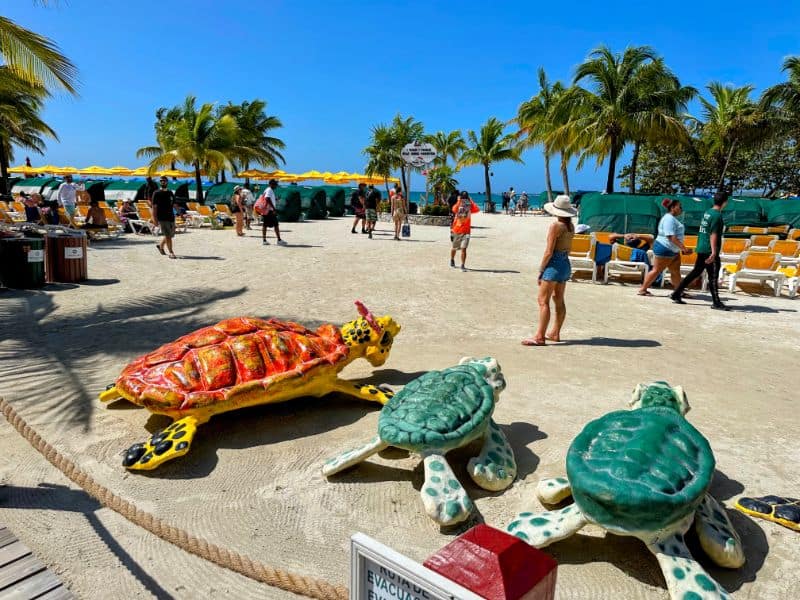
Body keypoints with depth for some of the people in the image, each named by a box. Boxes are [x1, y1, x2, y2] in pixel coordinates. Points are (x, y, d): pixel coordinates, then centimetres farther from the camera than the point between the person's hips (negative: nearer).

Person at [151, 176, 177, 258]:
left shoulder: (170, 193, 13)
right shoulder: (157, 194, -3)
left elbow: (174, 205, 18)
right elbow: (154, 207, -6)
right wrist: (154, 219, -13)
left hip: (171, 217, 6)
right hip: (162, 218, -6)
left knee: (171, 235, 12)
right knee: (167, 235, -9)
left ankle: (160, 245, 36)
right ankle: (171, 253, -4)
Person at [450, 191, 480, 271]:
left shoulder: (469, 208, 1)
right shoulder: (457, 206, -6)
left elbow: (477, 209, -20)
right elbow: (454, 210, -31)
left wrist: (471, 201, -14)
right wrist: (459, 201, -28)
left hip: (466, 232, 0)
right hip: (456, 231, 0)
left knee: (463, 249, -15)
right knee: (453, 248, 18)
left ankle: (463, 265, -10)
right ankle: (452, 260, 44)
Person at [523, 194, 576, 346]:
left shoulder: (555, 226, -16)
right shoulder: (570, 226, 8)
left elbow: (549, 252, -17)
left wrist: (540, 270, -11)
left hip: (554, 264, -9)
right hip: (566, 264, 9)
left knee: (543, 301, -7)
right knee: (559, 300, 16)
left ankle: (539, 337, -7)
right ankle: (555, 333, 24)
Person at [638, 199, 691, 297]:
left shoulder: (672, 218, 15)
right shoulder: (669, 219, -18)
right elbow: (671, 237, -26)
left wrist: (682, 248, 20)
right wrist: (684, 248, -26)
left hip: (673, 250, 10)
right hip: (664, 249, -10)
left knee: (676, 271, 10)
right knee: (656, 270, -4)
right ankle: (642, 289, 4)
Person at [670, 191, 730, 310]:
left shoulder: (707, 212, 13)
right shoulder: (717, 215, -14)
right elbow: (713, 235, -21)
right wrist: (714, 252, -24)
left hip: (701, 249, 9)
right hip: (709, 251, -9)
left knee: (696, 272, 14)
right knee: (713, 277, -2)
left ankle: (676, 294, 14)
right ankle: (716, 303, 5)